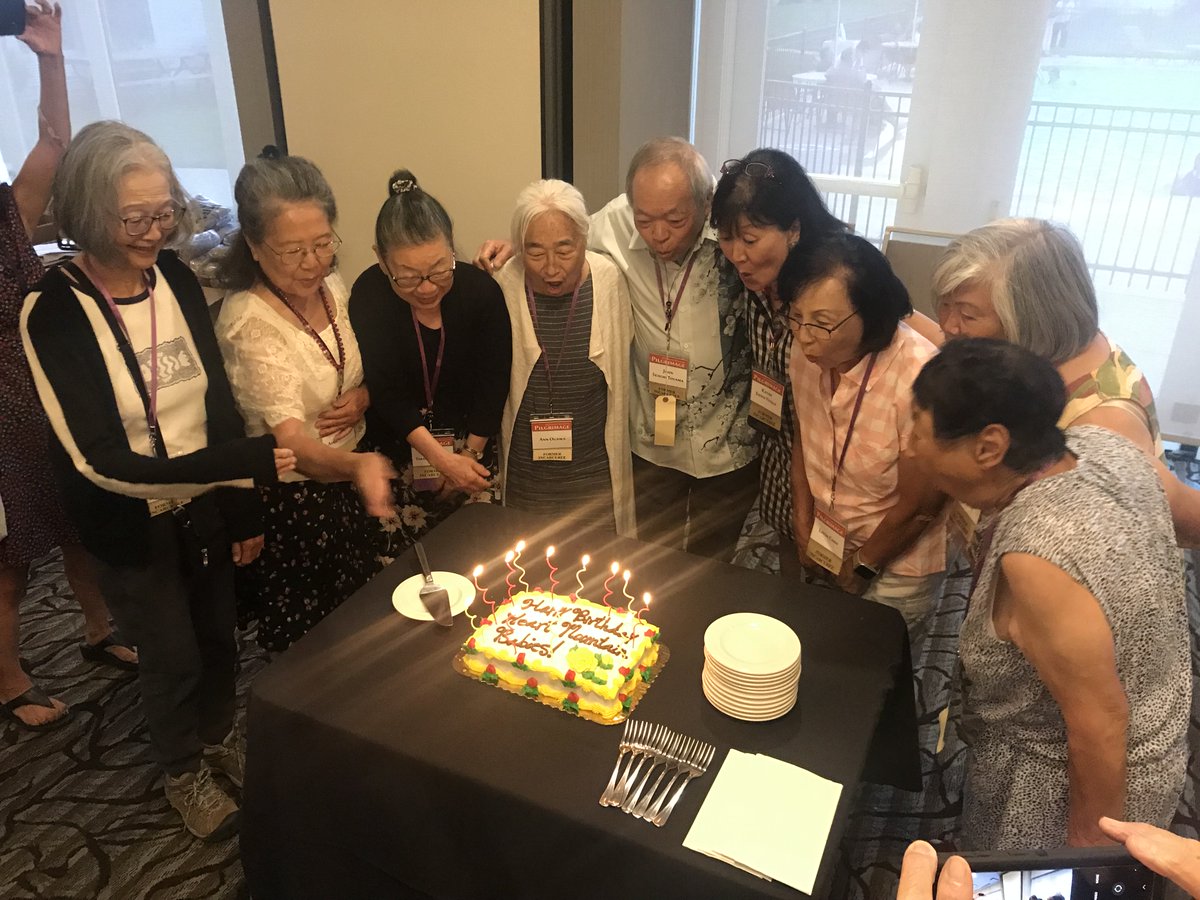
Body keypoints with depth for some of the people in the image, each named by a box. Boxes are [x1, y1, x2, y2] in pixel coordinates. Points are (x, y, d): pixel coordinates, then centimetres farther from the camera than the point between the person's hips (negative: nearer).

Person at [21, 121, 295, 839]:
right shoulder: (53, 312, -21)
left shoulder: (177, 279, -8)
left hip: (206, 504, 4)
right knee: (173, 654, 13)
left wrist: (245, 510, 1)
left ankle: (220, 736, 49)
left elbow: (219, 403, -1)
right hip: (129, 521, -4)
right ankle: (185, 773, 42)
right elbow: (100, 461, -25)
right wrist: (248, 461, -33)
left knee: (219, 634, 19)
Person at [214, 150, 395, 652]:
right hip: (292, 501, -6)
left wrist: (363, 395, -10)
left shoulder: (333, 288, -2)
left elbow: (363, 371, 13)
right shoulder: (249, 323, -24)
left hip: (350, 480, 7)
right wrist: (356, 466, -52)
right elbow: (293, 444, -32)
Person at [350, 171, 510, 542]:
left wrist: (466, 458, -8)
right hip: (397, 449, -1)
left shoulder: (482, 291, -17)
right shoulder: (368, 296, -19)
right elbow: (386, 393, -18)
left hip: (471, 446, 1)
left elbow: (492, 385, -9)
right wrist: (442, 459, -24)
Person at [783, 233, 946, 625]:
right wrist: (804, 530, 3)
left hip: (894, 567, -5)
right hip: (827, 548, 5)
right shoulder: (807, 353, -15)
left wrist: (861, 565, -7)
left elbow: (919, 507, -21)